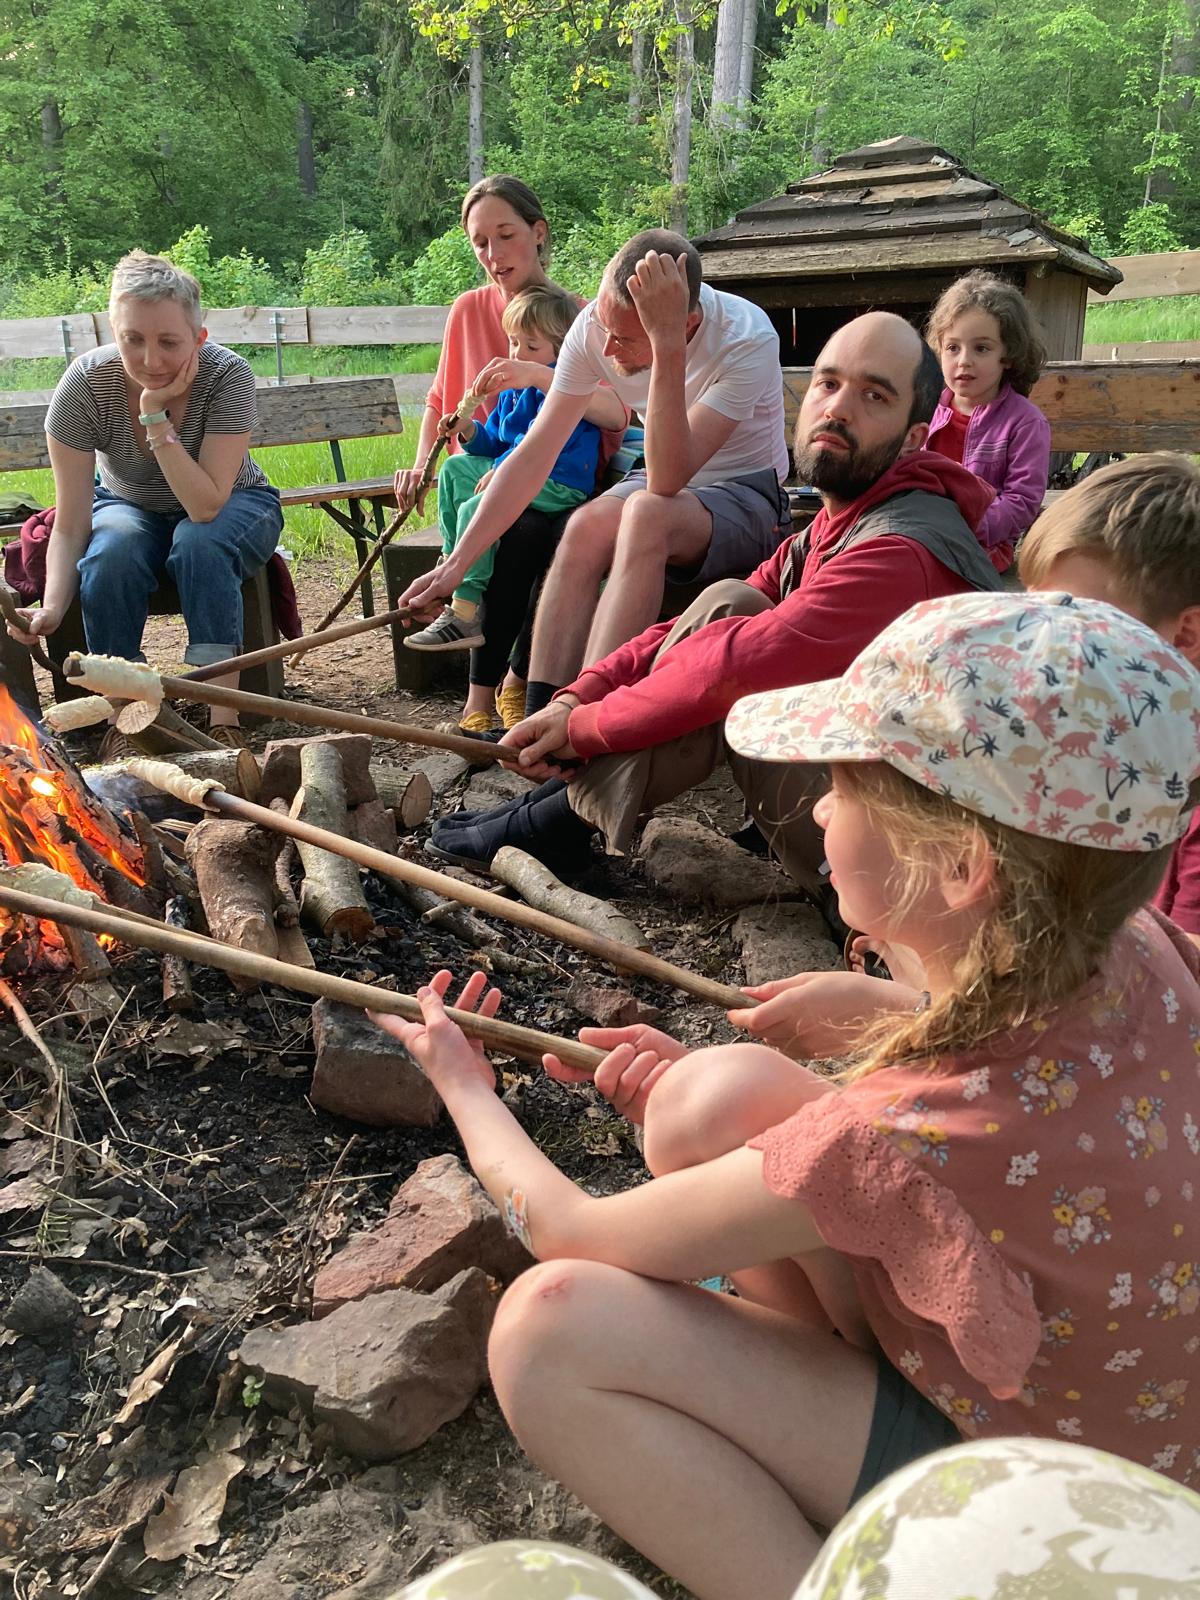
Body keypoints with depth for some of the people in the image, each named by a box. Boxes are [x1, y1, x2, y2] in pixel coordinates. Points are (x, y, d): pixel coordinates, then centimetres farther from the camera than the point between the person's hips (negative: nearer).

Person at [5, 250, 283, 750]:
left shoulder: (227, 376, -29)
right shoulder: (85, 383, -25)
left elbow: (207, 507, -35)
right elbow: (70, 527, -23)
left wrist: (156, 416, -39)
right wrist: (52, 606, -39)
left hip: (231, 506, -1)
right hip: (130, 507, 2)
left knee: (200, 542, -35)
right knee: (111, 553, -31)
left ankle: (223, 719, -30)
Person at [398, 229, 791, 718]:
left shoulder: (748, 340, -26)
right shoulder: (595, 326, -13)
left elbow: (666, 480, -35)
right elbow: (535, 454, -9)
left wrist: (668, 344, -43)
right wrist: (456, 564, -13)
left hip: (749, 498, -4)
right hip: (667, 479, 4)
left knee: (646, 512, -35)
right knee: (587, 526, -29)